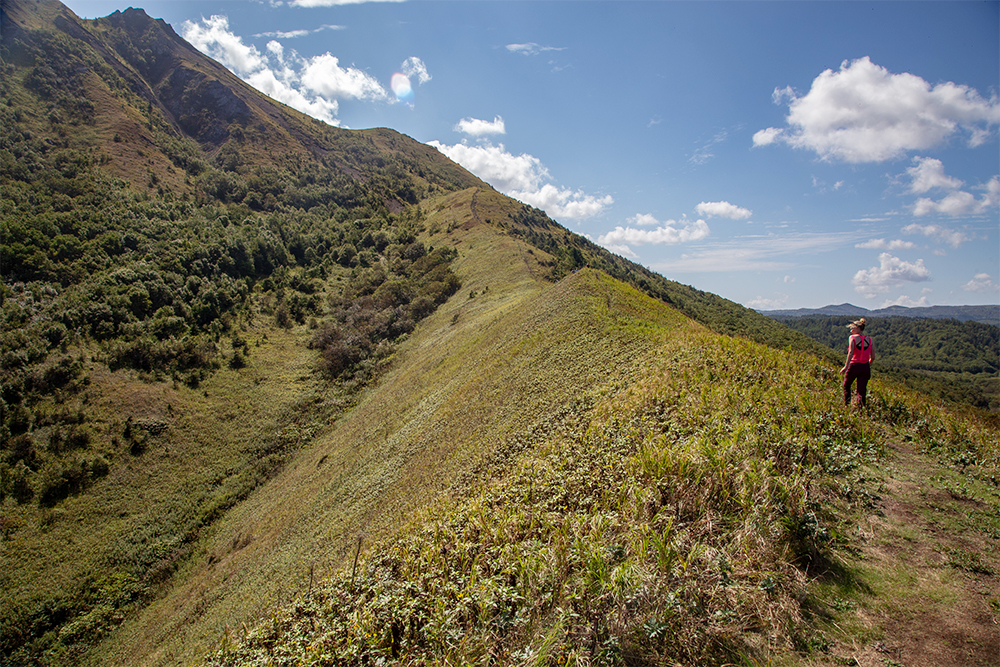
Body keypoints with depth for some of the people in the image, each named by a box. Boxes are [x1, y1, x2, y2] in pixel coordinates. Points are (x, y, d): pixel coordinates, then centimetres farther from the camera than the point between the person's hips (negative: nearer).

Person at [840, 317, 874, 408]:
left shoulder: (853, 338, -6)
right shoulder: (869, 339, 5)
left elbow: (851, 353, -18)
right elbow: (873, 357, 5)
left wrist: (846, 366, -16)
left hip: (854, 366, -3)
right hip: (865, 367, 3)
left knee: (846, 386, 19)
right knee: (862, 391, 7)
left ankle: (847, 405, 17)